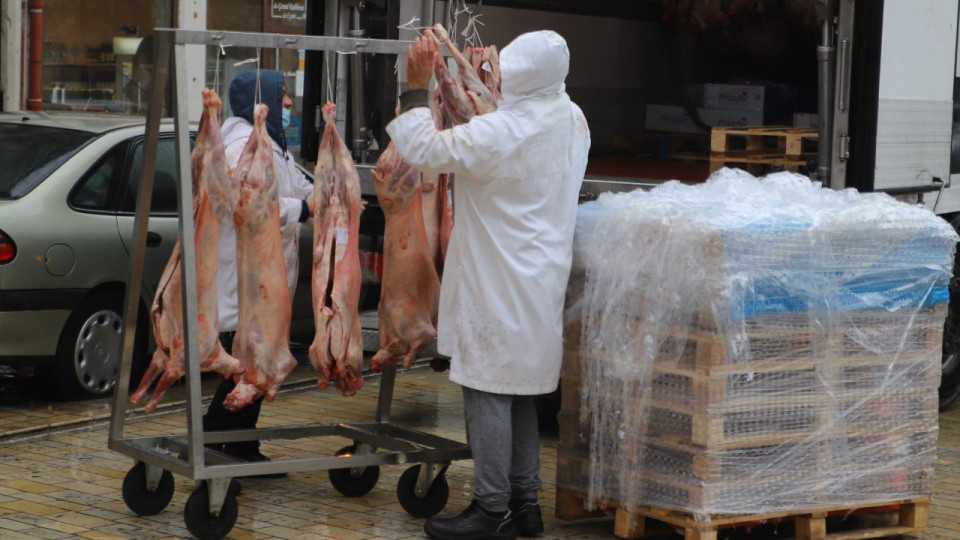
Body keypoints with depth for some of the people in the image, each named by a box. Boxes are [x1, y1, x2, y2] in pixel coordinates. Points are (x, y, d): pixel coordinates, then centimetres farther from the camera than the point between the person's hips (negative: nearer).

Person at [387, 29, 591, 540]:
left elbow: (425, 149, -16)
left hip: (499, 283, -9)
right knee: (519, 393, 17)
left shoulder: (502, 132, -24)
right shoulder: (571, 119, 2)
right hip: (539, 281, 9)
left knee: (488, 393, -1)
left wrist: (416, 87, -7)